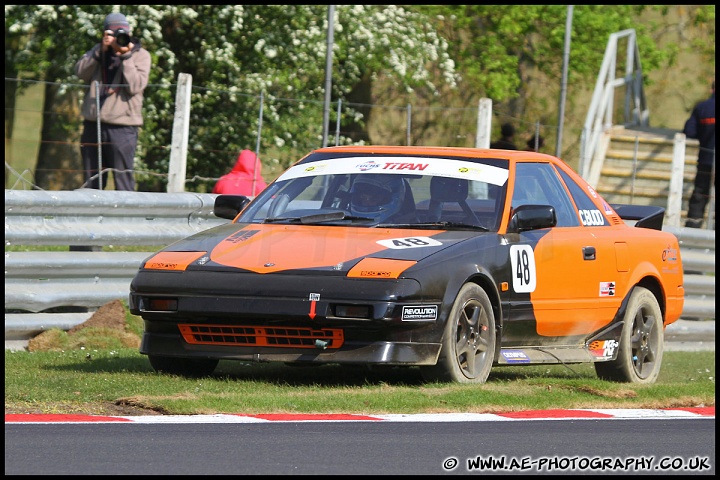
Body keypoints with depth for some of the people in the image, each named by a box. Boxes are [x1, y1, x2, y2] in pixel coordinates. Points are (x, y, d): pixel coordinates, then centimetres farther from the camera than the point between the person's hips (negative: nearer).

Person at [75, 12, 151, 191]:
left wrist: (125, 57, -15)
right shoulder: (99, 52, 14)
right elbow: (81, 72, -1)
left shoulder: (140, 55, 1)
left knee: (123, 180, -8)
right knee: (91, 182, 10)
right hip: (93, 124, 5)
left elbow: (135, 86, -12)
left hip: (122, 125, -5)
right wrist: (100, 50, -9)